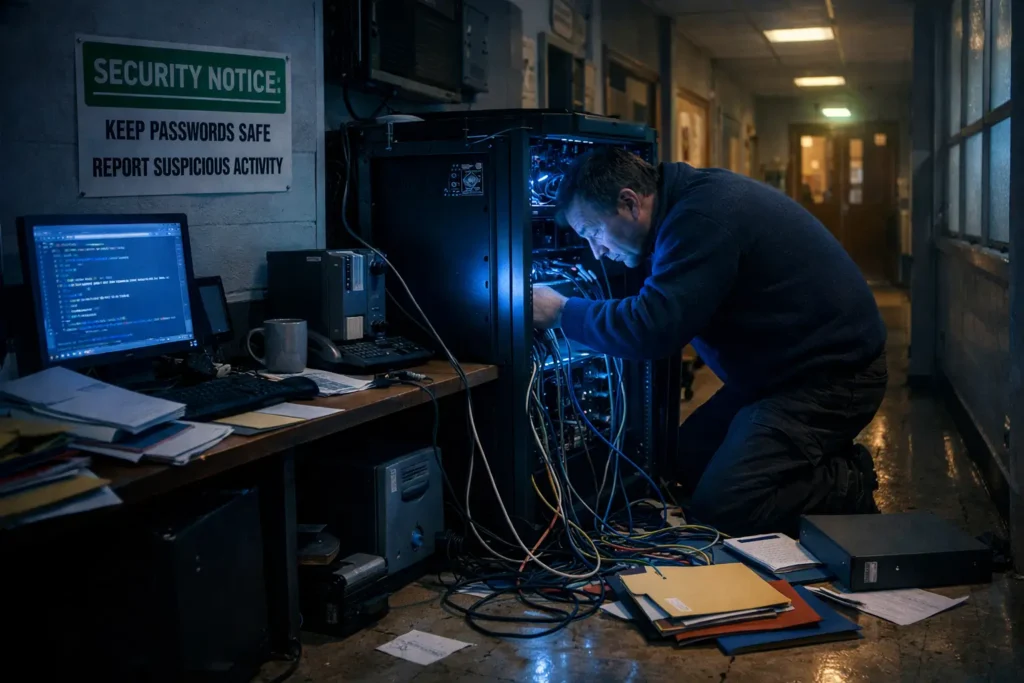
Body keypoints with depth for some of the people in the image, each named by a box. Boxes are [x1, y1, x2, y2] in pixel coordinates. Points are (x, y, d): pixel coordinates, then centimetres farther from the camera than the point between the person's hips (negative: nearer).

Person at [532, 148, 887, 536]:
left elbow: (651, 329, -30)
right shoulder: (694, 199, 6)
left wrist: (562, 313, -16)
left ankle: (850, 490, 2)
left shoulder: (703, 217, -25)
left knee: (718, 510, -16)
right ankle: (831, 468, 18)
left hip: (830, 375, -10)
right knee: (689, 461, 15)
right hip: (789, 368, 11)